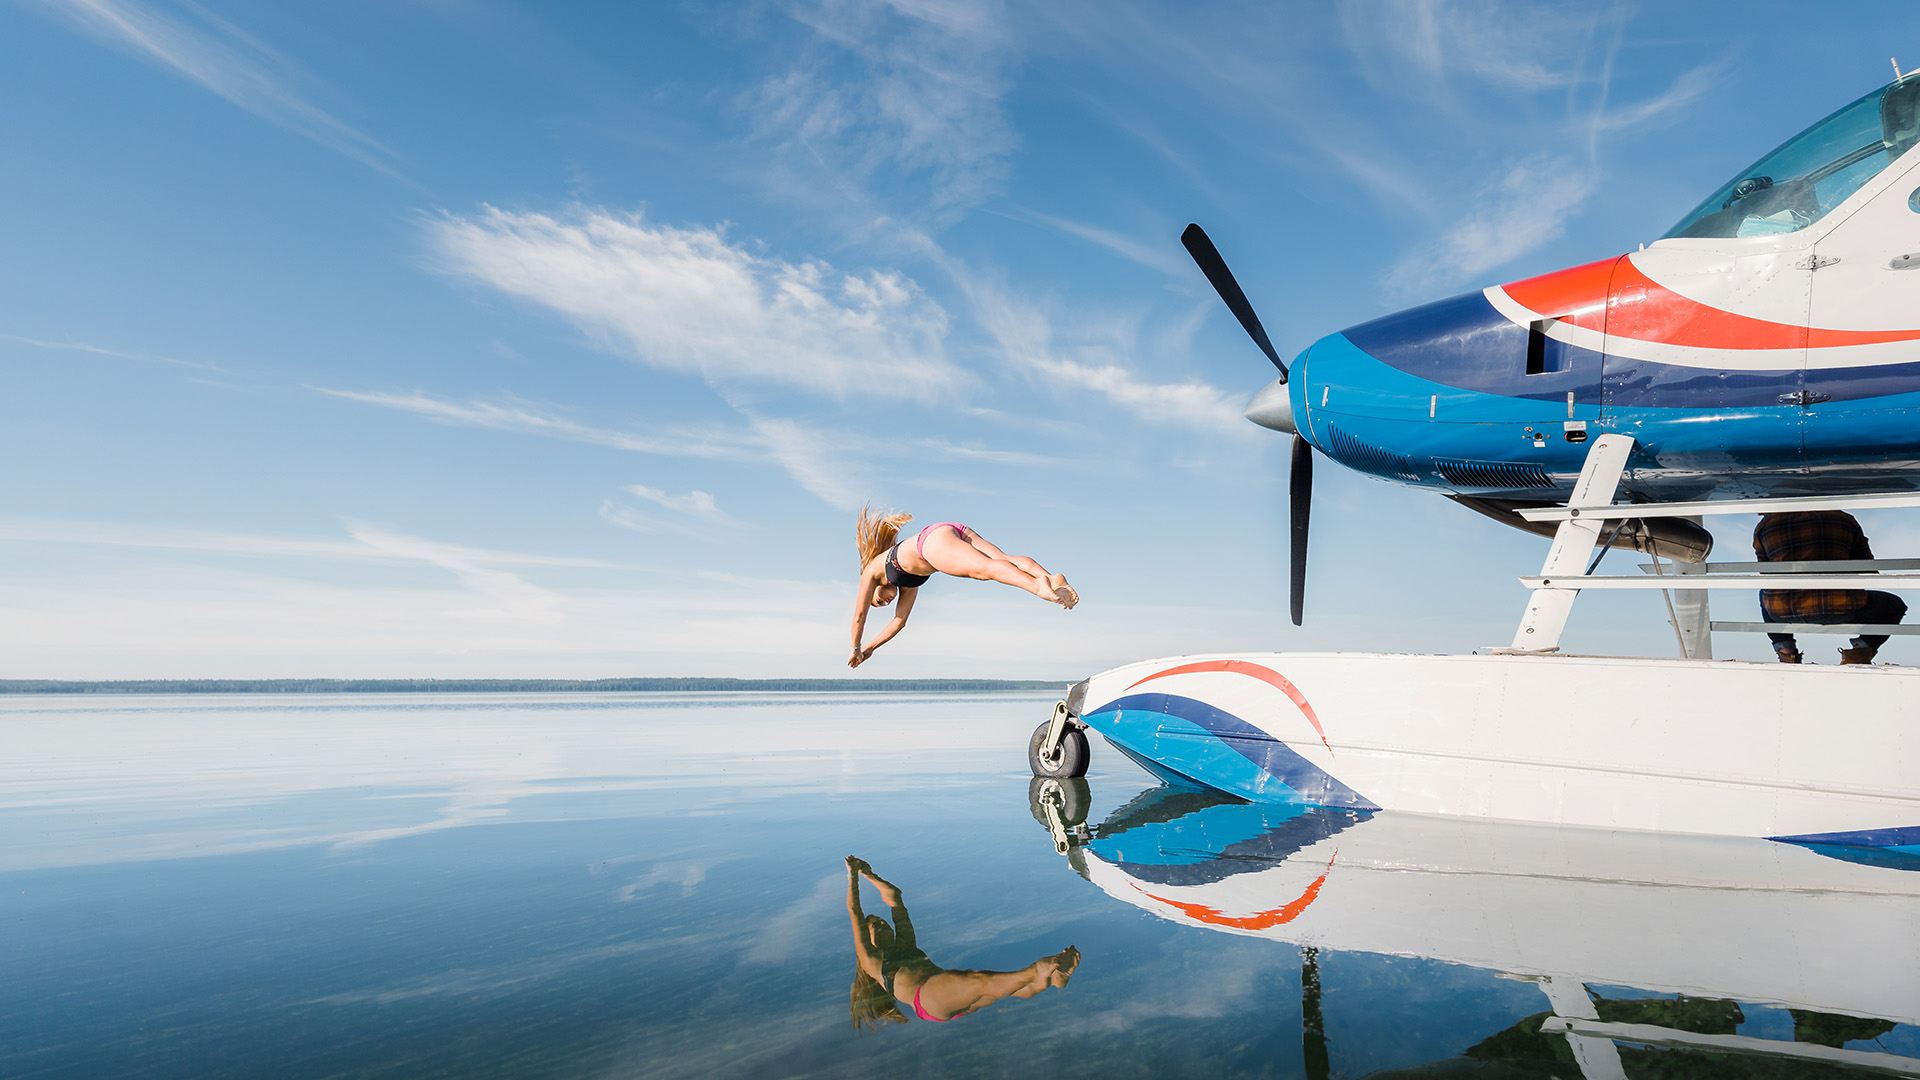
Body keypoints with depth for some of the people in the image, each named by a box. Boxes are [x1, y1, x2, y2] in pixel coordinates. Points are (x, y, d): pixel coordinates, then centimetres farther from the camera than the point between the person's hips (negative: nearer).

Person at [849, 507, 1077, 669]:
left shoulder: (871, 571, 31)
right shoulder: (908, 584, 44)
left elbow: (859, 616, 35)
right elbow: (899, 621, 53)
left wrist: (855, 648, 48)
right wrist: (870, 647, 60)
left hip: (934, 540, -6)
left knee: (985, 568, -30)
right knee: (1005, 559, -17)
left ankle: (1036, 584, -54)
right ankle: (1053, 578, -41)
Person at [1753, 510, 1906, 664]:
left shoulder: (1765, 524, 10)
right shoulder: (1844, 519, 13)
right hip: (1840, 610, -1)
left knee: (1765, 594, 37)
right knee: (1895, 605, 28)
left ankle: (1785, 650, 20)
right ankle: (1859, 651, 5)